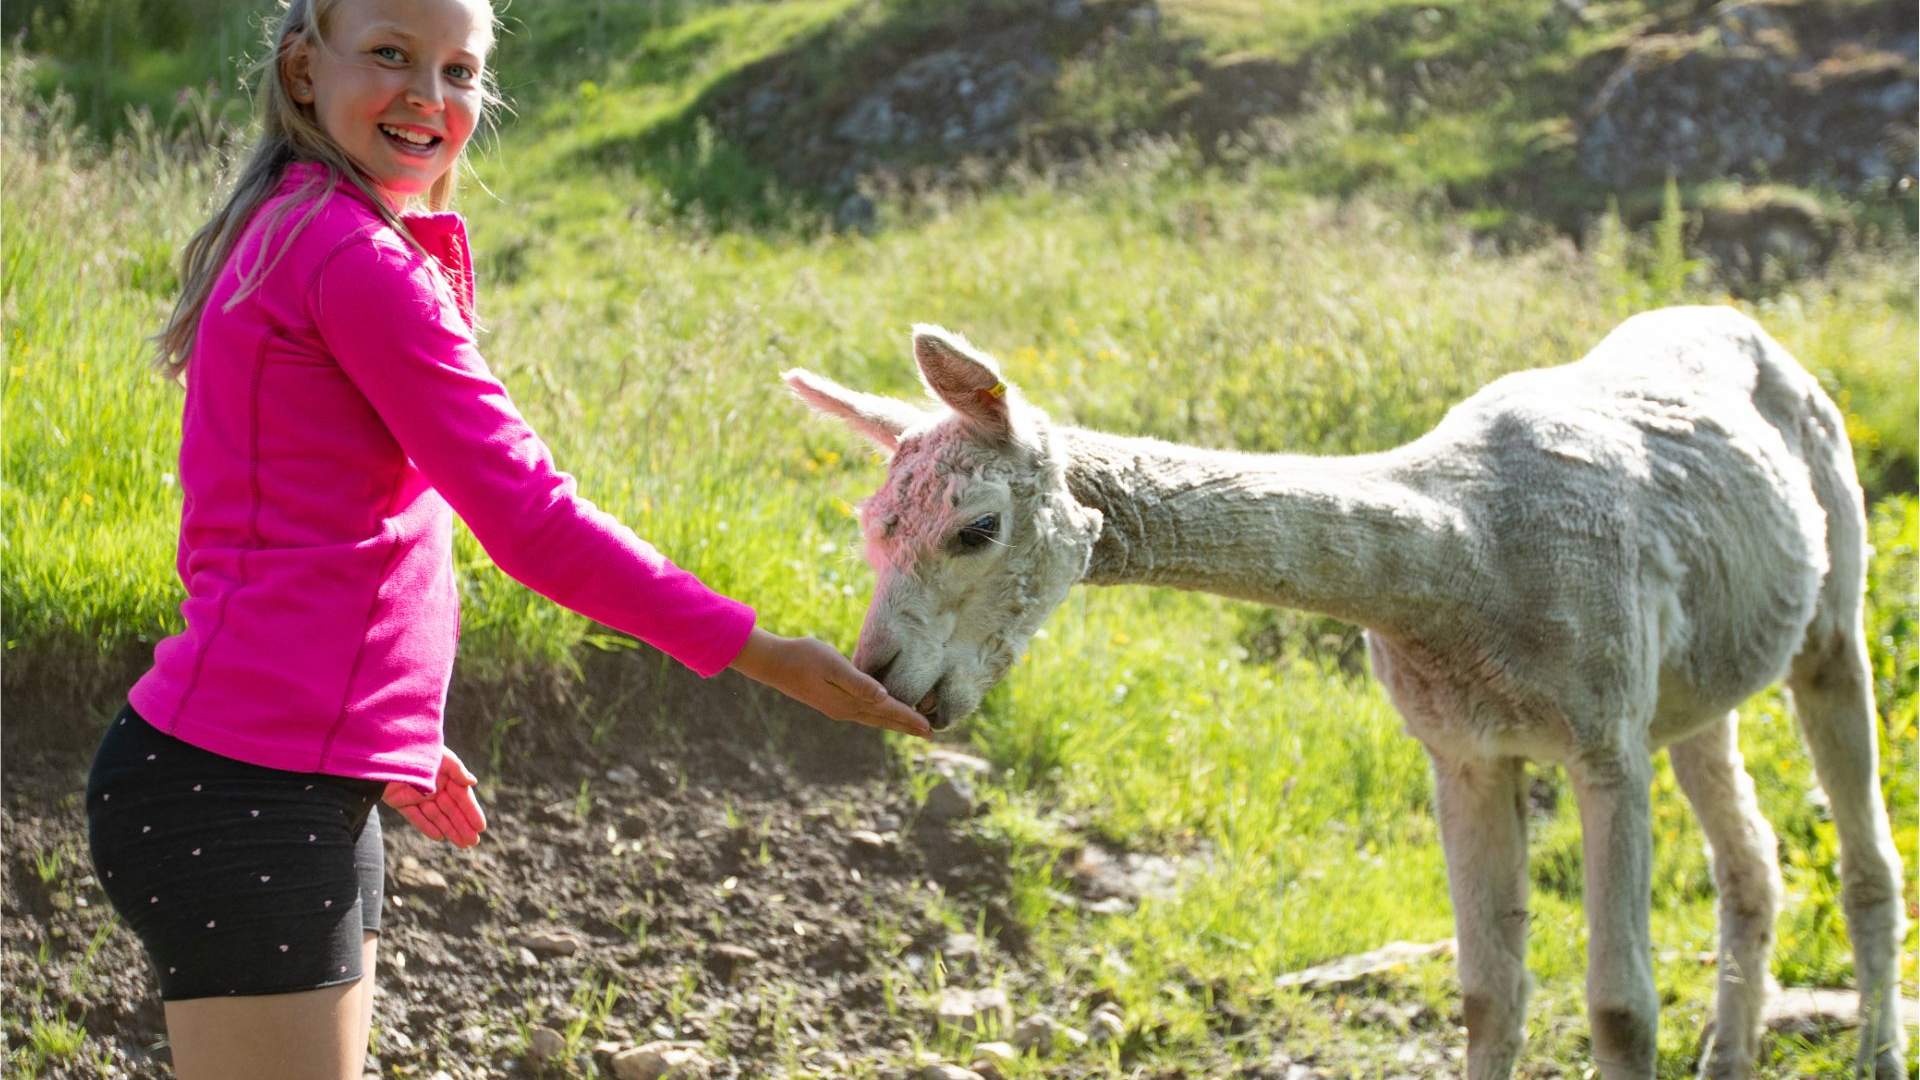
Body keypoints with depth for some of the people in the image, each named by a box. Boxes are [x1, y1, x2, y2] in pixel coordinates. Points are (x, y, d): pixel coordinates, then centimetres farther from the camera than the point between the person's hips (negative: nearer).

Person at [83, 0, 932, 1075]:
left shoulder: (281, 239, 16)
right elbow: (530, 517, -17)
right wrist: (764, 653, -13)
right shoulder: (359, 260, -14)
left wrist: (387, 733, 26)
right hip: (245, 798, -10)